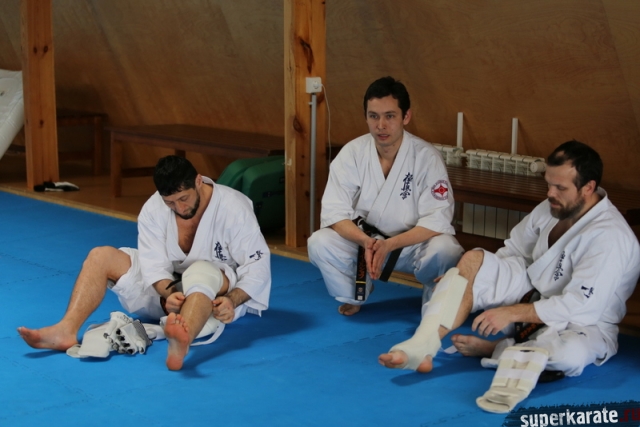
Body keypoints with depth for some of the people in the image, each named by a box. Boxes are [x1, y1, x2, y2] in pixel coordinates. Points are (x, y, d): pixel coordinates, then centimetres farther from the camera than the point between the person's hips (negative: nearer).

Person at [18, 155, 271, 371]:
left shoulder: (233, 208, -19)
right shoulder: (153, 210, -10)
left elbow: (258, 265, -19)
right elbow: (155, 265, -15)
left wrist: (231, 301, -34)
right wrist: (170, 293, -36)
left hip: (216, 292, -5)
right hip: (166, 289, 5)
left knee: (201, 272, -42)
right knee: (101, 257, -11)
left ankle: (180, 345, -73)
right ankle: (66, 331, -30)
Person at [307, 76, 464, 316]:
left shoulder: (427, 157, -18)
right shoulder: (351, 154, -13)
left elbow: (437, 219, -22)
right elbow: (334, 212, -17)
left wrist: (389, 245, -35)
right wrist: (366, 242, -36)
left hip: (413, 242, -2)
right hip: (363, 240, 2)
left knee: (444, 251, -33)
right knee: (319, 244, -24)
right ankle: (353, 296, 6)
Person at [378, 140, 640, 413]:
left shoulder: (610, 238, -25)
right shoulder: (554, 207, -1)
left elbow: (580, 306, -28)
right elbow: (515, 251, 11)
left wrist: (511, 312, -29)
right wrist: (478, 279, -4)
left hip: (583, 322, -7)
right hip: (534, 297, 7)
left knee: (572, 354, -43)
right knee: (473, 261, -13)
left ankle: (495, 349, -20)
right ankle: (421, 347, -27)